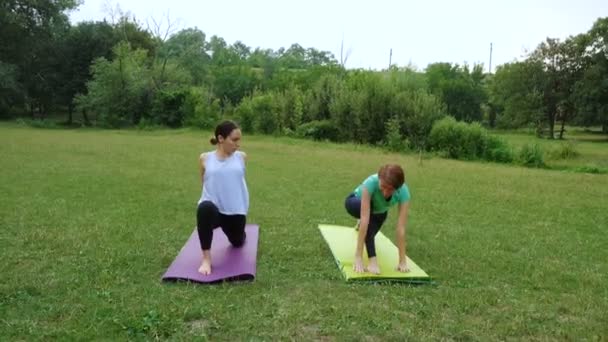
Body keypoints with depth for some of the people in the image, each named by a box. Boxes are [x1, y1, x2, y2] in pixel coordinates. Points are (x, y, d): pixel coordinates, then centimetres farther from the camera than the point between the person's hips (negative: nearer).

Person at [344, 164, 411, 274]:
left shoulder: (403, 192, -37)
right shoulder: (371, 183, -44)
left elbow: (401, 228, -37)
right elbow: (364, 219, -48)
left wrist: (403, 261, -36)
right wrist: (358, 257, -49)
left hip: (379, 211, 4)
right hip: (356, 202, -3)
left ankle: (360, 224, 56)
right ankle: (372, 259, -32)